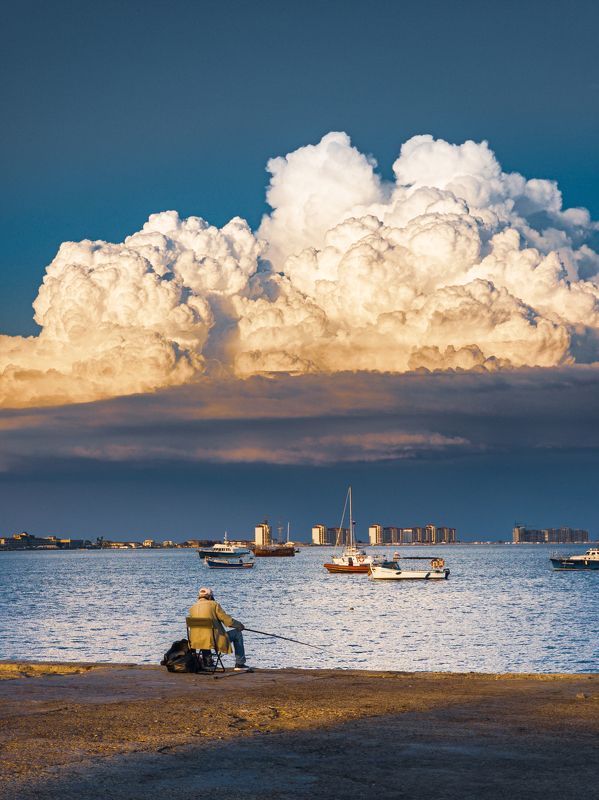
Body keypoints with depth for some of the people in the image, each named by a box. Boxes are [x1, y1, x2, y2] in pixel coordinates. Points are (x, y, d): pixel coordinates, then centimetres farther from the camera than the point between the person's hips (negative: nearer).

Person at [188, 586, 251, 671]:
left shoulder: (192, 608, 9)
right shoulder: (213, 604, -5)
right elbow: (227, 620, -6)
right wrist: (239, 625, 13)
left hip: (197, 641, 6)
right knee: (237, 634, 15)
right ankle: (240, 664, 16)